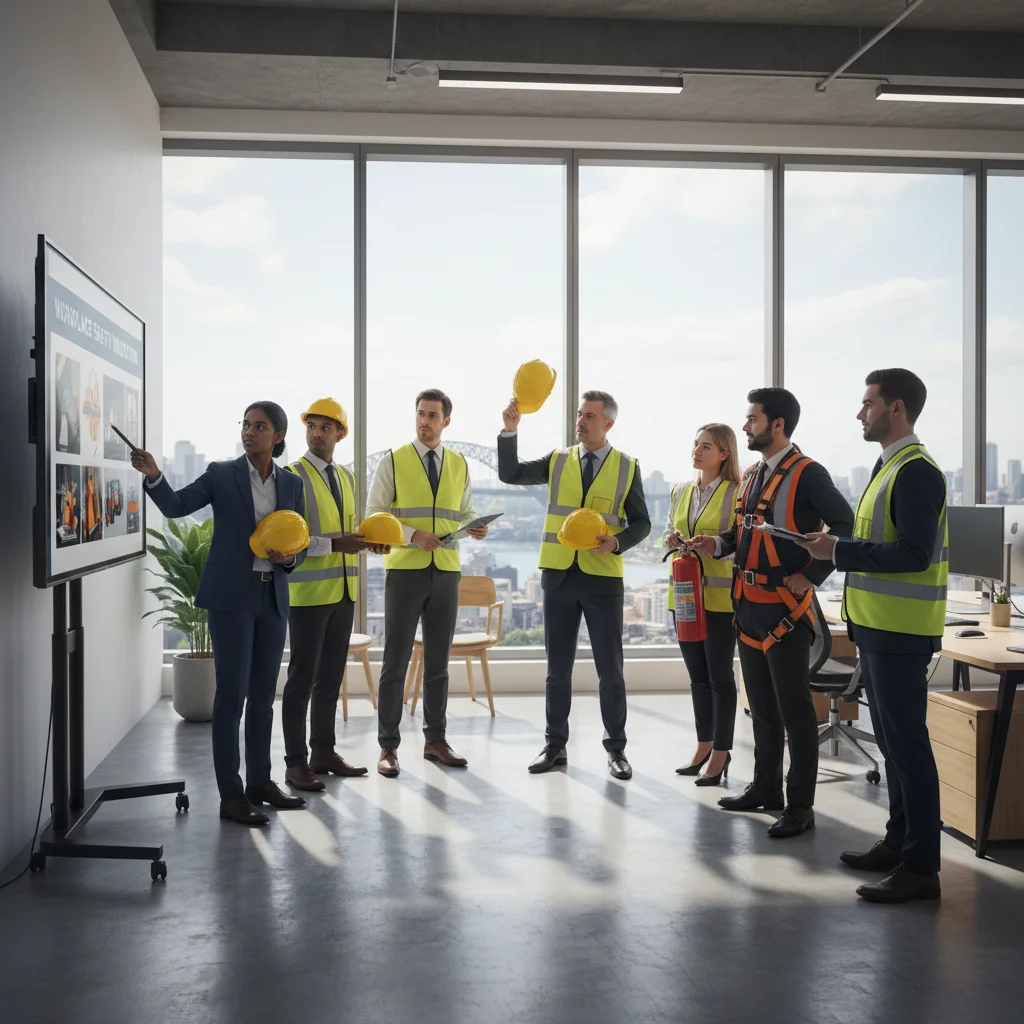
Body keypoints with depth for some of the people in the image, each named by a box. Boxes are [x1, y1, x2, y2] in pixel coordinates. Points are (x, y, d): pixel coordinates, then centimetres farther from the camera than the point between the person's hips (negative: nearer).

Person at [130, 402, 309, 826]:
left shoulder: (292, 484, 8)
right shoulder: (221, 474, -1)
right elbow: (175, 506, -11)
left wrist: (290, 557, -9)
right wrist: (153, 475, -29)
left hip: (273, 597, 4)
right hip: (231, 596, -4)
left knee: (263, 695, 11)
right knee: (232, 694, -4)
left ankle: (260, 781, 23)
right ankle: (230, 794, 2)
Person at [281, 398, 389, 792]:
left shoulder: (346, 477, 14)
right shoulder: (293, 476, -8)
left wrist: (367, 541, 2)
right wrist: (334, 544, -23)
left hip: (344, 592, 7)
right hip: (308, 592, -7)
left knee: (331, 677, 14)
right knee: (302, 679, -1)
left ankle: (324, 752, 24)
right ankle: (296, 763, 7)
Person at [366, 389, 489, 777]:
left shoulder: (459, 465, 9)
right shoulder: (393, 461, -2)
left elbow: (464, 513, 14)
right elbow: (374, 516, -5)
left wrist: (475, 527, -9)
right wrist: (413, 534, -19)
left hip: (446, 572, 3)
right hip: (404, 570, -3)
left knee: (438, 662, 11)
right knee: (396, 662, 1)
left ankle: (435, 740, 22)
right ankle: (388, 746, 10)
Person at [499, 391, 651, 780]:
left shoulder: (627, 467, 3)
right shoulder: (558, 460, 7)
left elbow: (641, 522, 4)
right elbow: (510, 474, -2)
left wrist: (617, 542, -15)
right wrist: (510, 430, -13)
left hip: (603, 577, -2)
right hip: (559, 574, 2)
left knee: (610, 669, 3)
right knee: (558, 668, 9)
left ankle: (616, 748, 15)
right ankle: (555, 745, 20)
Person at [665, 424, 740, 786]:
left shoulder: (736, 493, -7)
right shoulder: (680, 492, 11)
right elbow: (668, 534, 16)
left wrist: (718, 543, -25)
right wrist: (672, 540, -5)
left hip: (720, 596, -6)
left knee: (719, 675, 1)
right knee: (697, 675, 13)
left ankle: (721, 753, 10)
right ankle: (703, 747, 24)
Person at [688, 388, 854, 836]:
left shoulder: (807, 473, -11)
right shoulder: (750, 476, 14)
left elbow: (845, 525, -13)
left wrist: (810, 576, -15)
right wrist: (717, 544, 2)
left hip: (785, 606, -8)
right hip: (748, 604, 8)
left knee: (793, 708, -1)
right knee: (761, 705, 17)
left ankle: (800, 805, 7)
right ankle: (765, 787, 29)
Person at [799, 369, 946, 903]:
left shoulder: (916, 472, -15)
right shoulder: (889, 466, 16)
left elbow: (912, 554, -23)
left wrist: (839, 550, -19)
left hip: (900, 635, -10)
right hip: (877, 628, 10)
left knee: (906, 743, -5)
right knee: (892, 739, 16)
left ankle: (921, 867, 2)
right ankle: (898, 842, 28)